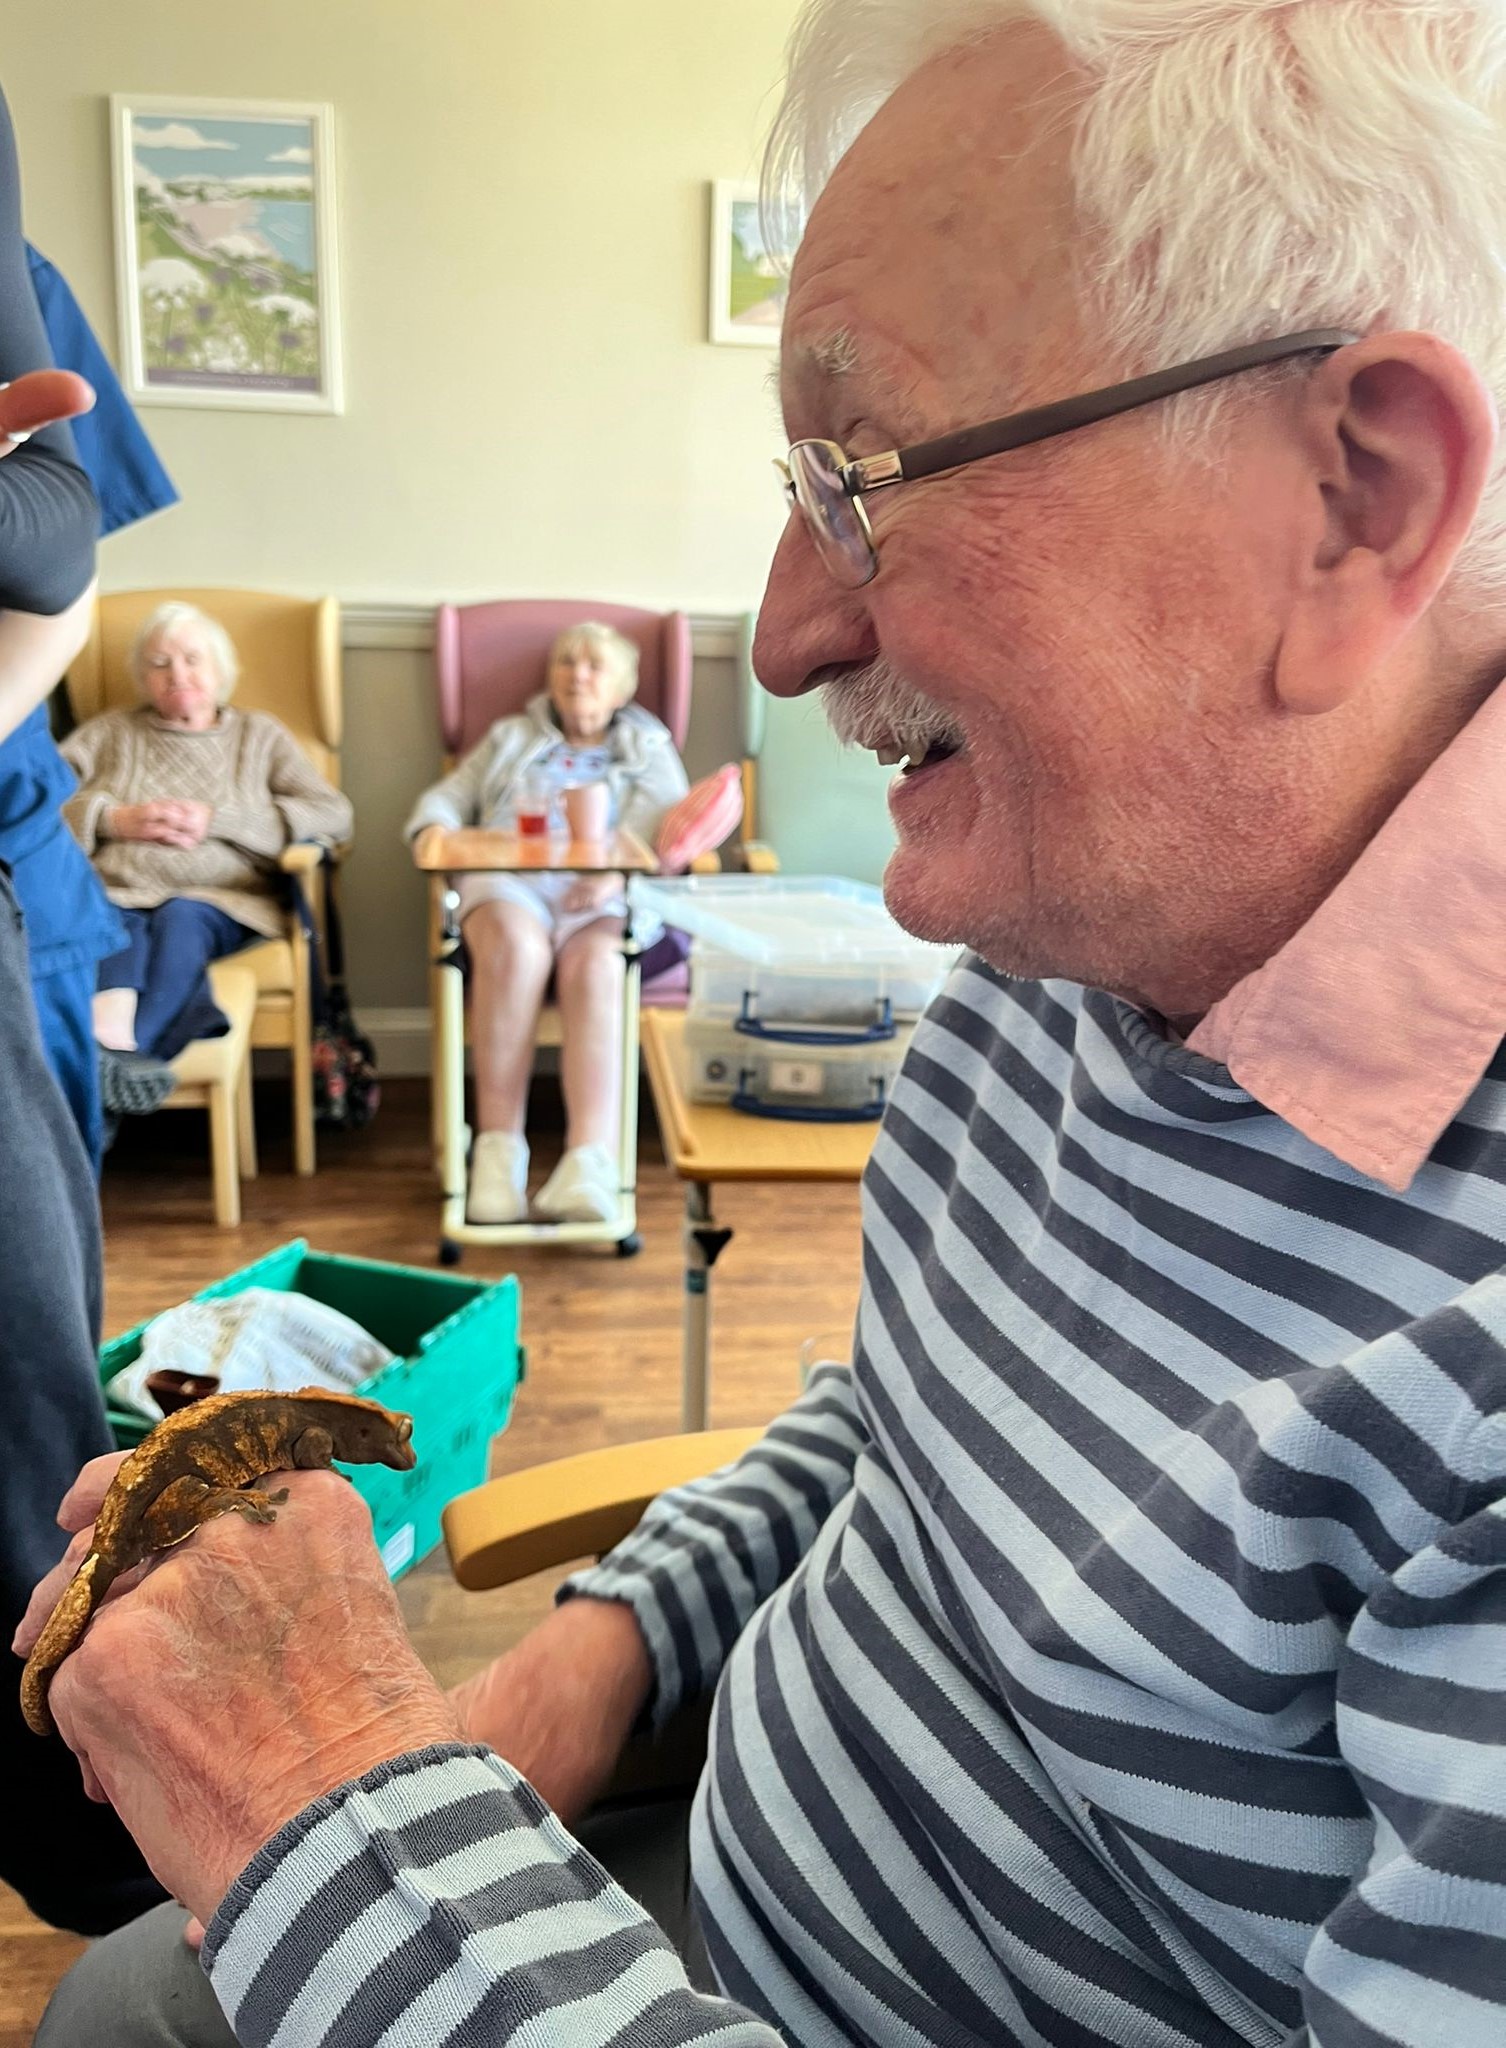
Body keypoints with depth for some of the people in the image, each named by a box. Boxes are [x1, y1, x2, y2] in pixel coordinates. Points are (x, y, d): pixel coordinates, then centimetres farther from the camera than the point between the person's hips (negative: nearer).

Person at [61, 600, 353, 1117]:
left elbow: (335, 816, 6)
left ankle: (107, 1063, -54)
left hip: (217, 901, -1)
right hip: (115, 894, 1)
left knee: (181, 918, -36)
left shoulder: (260, 735, 22)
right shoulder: (109, 732, 27)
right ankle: (114, 1046, -60)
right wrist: (113, 819, -4)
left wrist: (216, 821, -2)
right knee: (118, 927, -35)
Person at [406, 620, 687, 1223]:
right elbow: (445, 798, 26)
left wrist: (618, 872, -12)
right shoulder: (509, 738, 35)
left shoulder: (651, 751, 28)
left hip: (603, 894, -1)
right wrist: (437, 830, -1)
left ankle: (589, 1160, -51)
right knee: (516, 947, -37)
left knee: (595, 965, -37)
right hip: (508, 879, 1)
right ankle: (498, 1147, -37)